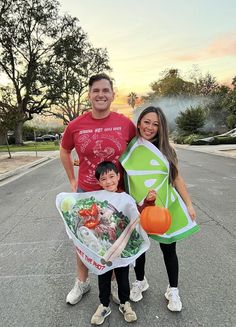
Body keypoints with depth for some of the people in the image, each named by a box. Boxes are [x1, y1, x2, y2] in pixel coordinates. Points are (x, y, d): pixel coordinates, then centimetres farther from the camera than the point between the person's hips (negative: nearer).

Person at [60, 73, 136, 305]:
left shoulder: (125, 123, -11)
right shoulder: (76, 125, -10)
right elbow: (64, 151, 8)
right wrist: (72, 180, 6)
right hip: (85, 192, 1)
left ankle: (116, 283, 42)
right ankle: (82, 282, 43)